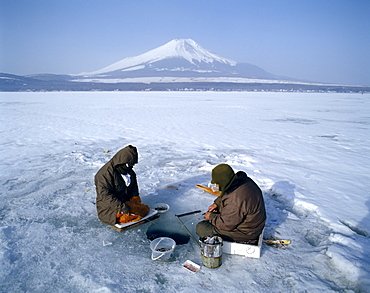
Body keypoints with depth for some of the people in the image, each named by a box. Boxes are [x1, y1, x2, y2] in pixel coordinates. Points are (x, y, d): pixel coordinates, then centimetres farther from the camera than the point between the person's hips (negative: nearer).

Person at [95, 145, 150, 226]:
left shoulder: (130, 172, 8)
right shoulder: (105, 174, -18)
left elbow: (134, 189, 20)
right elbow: (105, 195, -24)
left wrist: (135, 198, -2)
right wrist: (121, 206, -29)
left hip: (125, 202, 8)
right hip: (109, 207, -7)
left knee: (145, 209, -8)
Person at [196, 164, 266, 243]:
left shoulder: (236, 199, -36)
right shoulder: (243, 180, -7)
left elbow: (226, 224, -26)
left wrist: (211, 217, -9)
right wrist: (217, 203, 2)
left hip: (244, 233, -9)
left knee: (201, 228, -10)